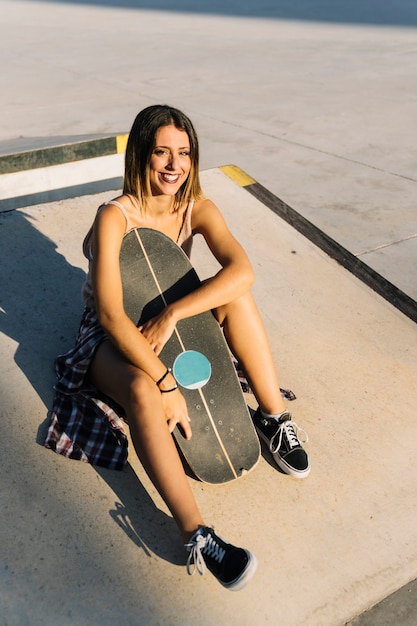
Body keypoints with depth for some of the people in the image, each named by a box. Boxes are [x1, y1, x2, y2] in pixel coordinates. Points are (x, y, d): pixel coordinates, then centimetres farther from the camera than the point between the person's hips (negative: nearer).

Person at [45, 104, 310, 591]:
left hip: (169, 322, 5)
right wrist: (166, 382, -37)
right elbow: (111, 315, -32)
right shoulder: (115, 216, -23)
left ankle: (274, 418, -13)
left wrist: (171, 314, -35)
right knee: (142, 389, -38)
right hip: (114, 335, -4)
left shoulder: (197, 208, -9)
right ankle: (197, 537, -33)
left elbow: (242, 271, -26)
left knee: (237, 297, -22)